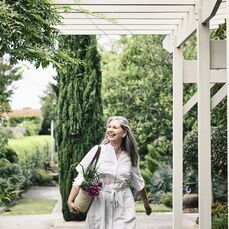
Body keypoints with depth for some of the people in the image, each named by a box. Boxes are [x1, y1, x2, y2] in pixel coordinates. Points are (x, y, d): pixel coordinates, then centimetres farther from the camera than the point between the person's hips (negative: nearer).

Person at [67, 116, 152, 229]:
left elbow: (138, 182, 17)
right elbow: (81, 177, -5)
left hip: (123, 208, 1)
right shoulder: (97, 150, -5)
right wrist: (70, 200, -12)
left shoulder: (130, 156, 3)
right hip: (100, 205, -1)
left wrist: (146, 203, 27)